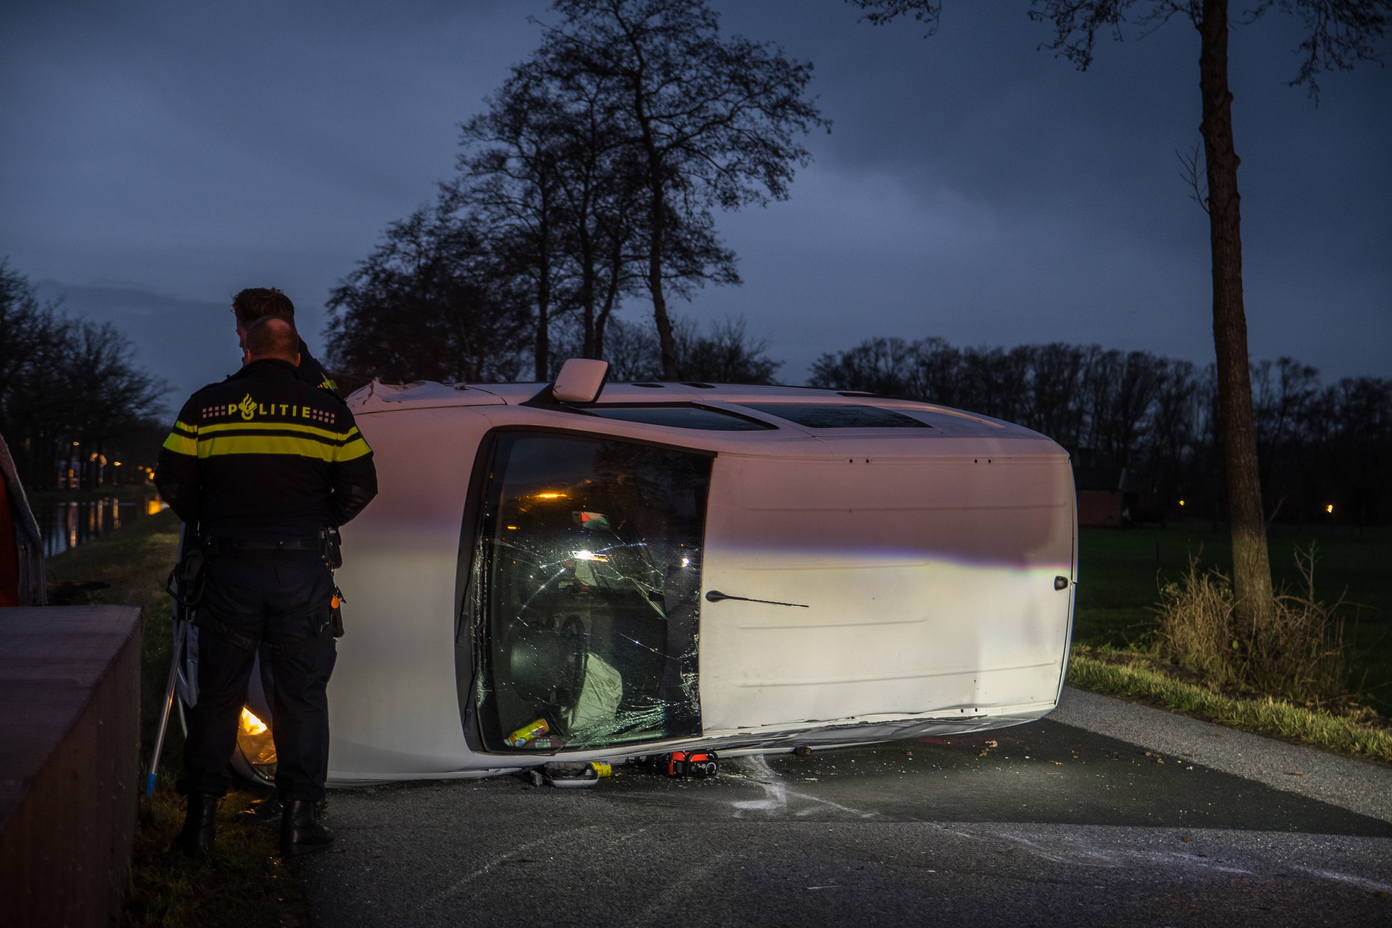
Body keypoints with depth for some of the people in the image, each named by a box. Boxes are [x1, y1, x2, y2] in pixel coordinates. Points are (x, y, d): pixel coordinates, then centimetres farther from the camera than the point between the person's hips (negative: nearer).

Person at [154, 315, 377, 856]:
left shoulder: (205, 406, 4)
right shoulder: (327, 411, 4)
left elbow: (171, 484, 4)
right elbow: (360, 487, 5)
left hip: (230, 568, 1)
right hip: (302, 569, 0)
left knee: (218, 694, 10)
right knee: (303, 695, 9)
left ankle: (202, 818, 10)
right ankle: (298, 817, 8)